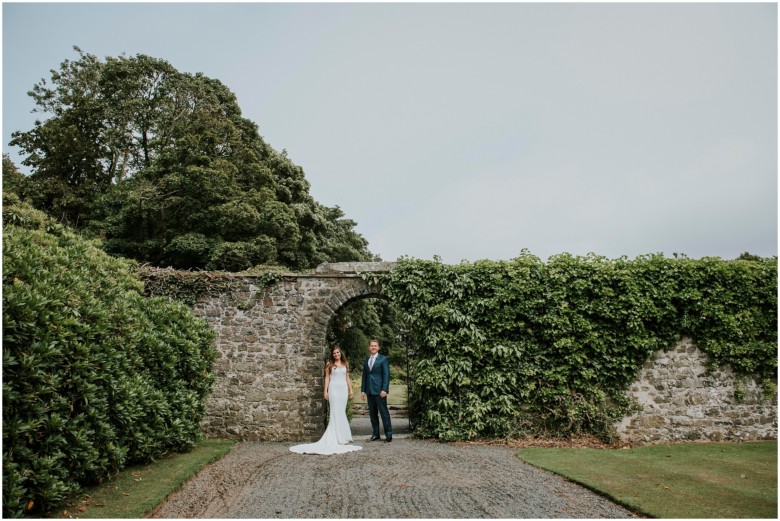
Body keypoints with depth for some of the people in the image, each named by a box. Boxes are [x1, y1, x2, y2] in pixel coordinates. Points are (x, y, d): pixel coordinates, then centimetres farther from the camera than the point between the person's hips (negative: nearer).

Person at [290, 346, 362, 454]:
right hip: (334, 388, -3)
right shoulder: (329, 364, 2)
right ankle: (336, 437, -2)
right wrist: (325, 391, -4)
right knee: (335, 412, -6)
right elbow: (327, 377, 1)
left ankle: (343, 436, 11)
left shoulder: (345, 364, 11)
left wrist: (350, 389, 10)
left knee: (342, 412, 3)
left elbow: (347, 377, 14)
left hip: (343, 389, 3)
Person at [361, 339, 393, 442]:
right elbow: (364, 376, 16)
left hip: (379, 390, -5)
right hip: (369, 391, 5)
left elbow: (386, 375, -6)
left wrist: (384, 389, -14)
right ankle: (375, 433, 17)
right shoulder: (366, 361, 15)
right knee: (372, 413, 9)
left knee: (384, 412, -4)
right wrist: (363, 390, 9)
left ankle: (388, 434, 3)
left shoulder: (383, 359, -1)